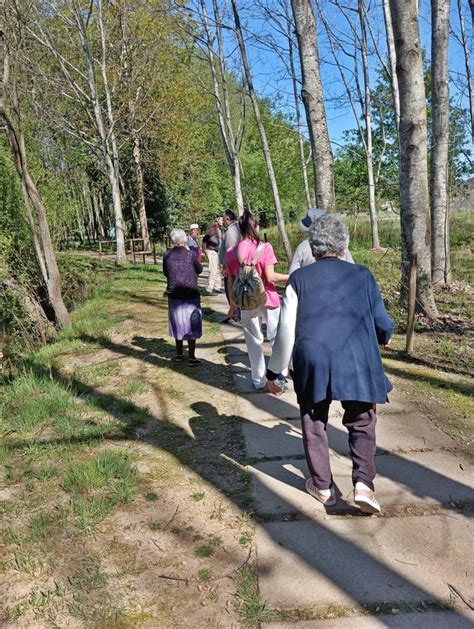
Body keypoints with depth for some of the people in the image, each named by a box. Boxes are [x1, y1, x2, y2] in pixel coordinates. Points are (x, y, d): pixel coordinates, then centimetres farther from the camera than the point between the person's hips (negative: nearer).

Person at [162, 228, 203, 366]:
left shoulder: (167, 255, -4)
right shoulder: (190, 254, -11)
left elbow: (165, 273, 8)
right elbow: (199, 270, 3)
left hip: (174, 295, 3)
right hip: (190, 295, -3)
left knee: (178, 324, 16)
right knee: (191, 325, 5)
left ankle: (179, 354, 25)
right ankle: (191, 357, 5)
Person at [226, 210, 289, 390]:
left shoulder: (232, 252, 0)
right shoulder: (264, 247, -11)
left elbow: (230, 281, 4)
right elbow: (270, 276, -16)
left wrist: (233, 304, 14)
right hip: (267, 299, -3)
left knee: (253, 340, 13)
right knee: (276, 337, 11)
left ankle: (258, 380, 18)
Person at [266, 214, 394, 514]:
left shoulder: (299, 278, 3)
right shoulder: (362, 275, 5)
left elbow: (286, 331, 0)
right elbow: (382, 323, 10)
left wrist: (274, 371, 9)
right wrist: (384, 337, 34)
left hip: (312, 361, 0)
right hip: (357, 360, 1)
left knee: (314, 423, 17)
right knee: (362, 423, 18)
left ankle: (322, 486, 27)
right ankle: (363, 483, 5)